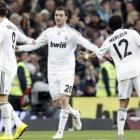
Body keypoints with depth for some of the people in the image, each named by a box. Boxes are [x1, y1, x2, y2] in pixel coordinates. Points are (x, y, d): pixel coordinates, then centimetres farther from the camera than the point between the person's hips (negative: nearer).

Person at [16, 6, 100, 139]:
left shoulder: (71, 33, -6)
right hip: (52, 71, 5)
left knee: (64, 99, -14)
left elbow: (86, 43, -15)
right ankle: (74, 113, 36)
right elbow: (35, 44, 13)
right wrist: (18, 48, 4)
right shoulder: (49, 32, 7)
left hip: (67, 70, -4)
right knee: (57, 102, 7)